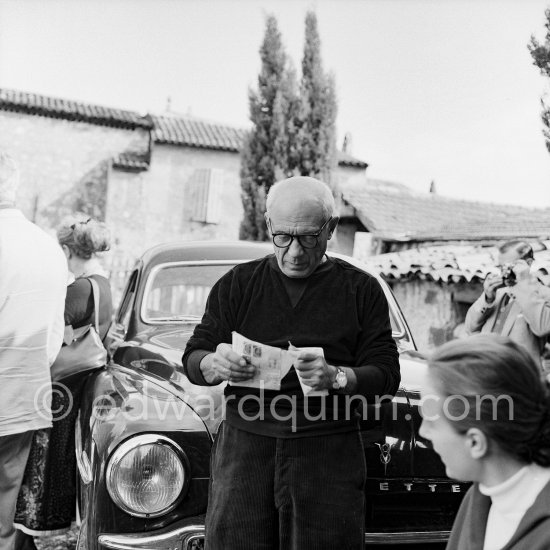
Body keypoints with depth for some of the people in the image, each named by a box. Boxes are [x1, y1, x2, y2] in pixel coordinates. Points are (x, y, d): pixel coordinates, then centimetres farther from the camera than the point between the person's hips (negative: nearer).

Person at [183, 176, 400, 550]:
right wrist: (215, 365, -16)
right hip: (244, 445, 1)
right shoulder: (237, 284, 11)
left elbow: (387, 376, 1)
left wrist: (336, 377, -19)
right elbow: (192, 361, 8)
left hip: (328, 452, -1)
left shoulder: (362, 290, 6)